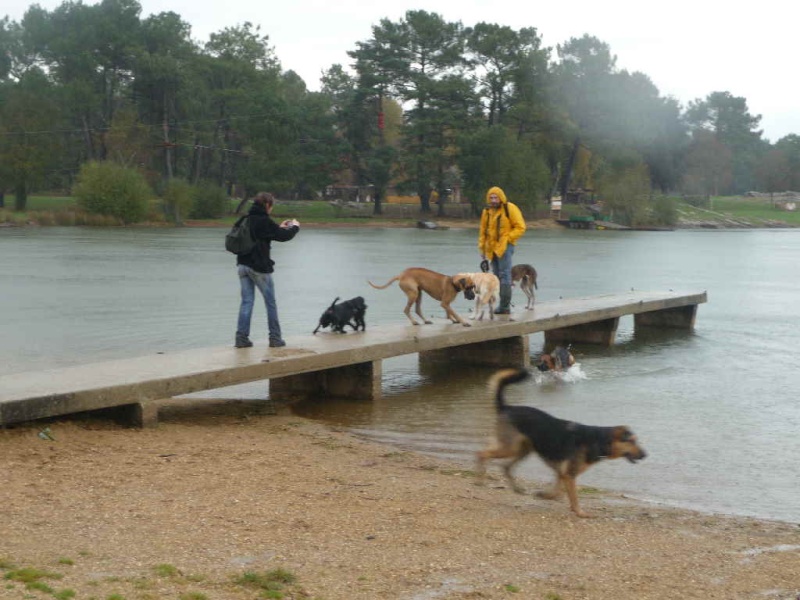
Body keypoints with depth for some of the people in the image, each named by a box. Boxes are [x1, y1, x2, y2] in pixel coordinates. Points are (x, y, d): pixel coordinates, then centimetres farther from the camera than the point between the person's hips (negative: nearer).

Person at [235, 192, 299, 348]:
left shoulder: (247, 219, 10)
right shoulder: (264, 221, -13)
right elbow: (284, 236, -12)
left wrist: (280, 227, 27)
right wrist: (295, 227, 8)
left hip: (243, 265, 6)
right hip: (259, 267, -6)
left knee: (246, 301, 7)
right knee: (271, 303, 6)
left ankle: (242, 337, 0)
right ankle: (275, 338, 9)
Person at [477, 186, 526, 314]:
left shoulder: (510, 209, -5)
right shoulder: (487, 211, 13)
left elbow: (520, 227, -8)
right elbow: (483, 231, 19)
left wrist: (507, 238, -13)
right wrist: (482, 248, 14)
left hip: (505, 247, -7)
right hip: (492, 248, 7)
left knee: (504, 275, -10)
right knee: (497, 276, 9)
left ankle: (505, 306, -10)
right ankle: (503, 305, 15)